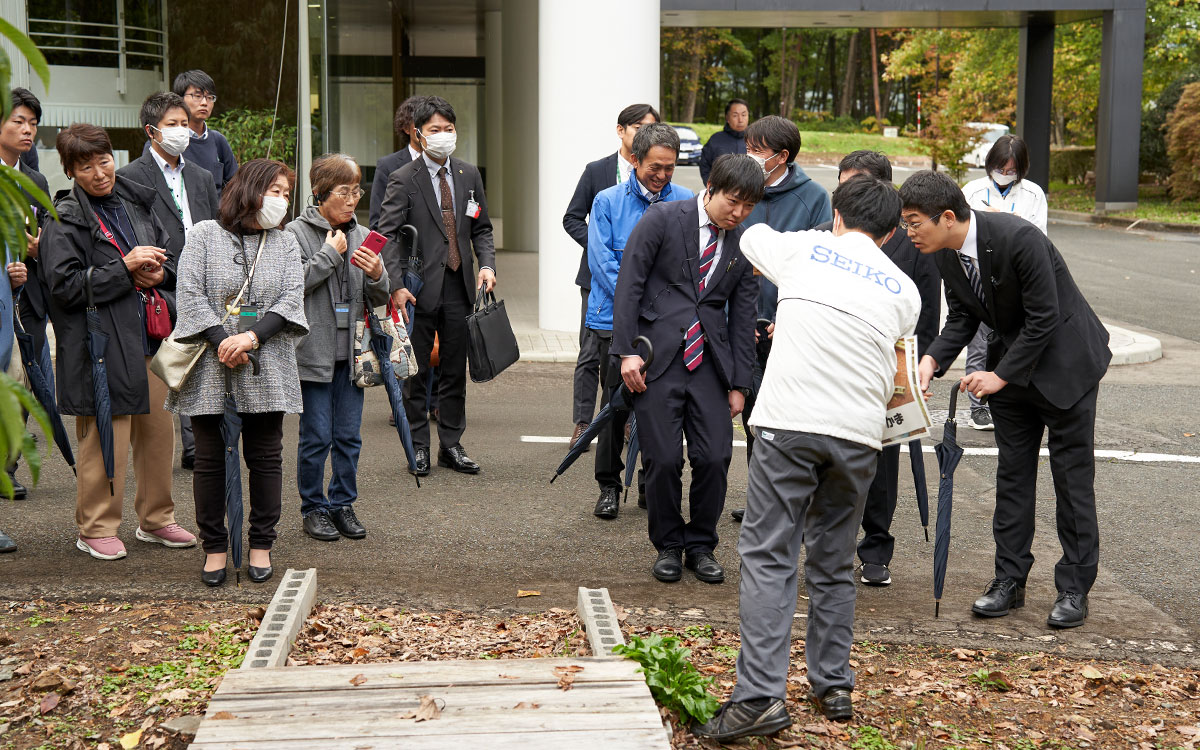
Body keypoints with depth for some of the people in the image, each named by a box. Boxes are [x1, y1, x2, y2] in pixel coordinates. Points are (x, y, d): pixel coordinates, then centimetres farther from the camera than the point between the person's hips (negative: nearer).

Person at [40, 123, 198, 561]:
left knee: (159, 430, 13)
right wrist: (126, 267, -18)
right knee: (106, 439, -3)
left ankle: (155, 520, 29)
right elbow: (64, 286, -16)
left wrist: (157, 274, 0)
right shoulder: (65, 220, -8)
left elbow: (168, 257, 23)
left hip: (151, 338, 7)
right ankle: (96, 530, 12)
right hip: (102, 343, -7)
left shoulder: (137, 203, 11)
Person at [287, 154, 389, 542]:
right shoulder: (298, 232, -3)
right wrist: (330, 253, -12)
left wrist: (376, 275, -10)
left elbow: (379, 300, 12)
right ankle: (313, 508, 13)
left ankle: (343, 505, 20)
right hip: (314, 351, -4)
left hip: (351, 352, 4)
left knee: (349, 437, 8)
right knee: (317, 436, 0)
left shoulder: (362, 236, 11)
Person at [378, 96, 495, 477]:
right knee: (416, 371, 3)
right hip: (420, 288, -4)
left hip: (459, 287, 4)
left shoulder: (469, 175, 10)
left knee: (455, 371, 10)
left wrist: (487, 263, -3)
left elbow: (481, 228, 15)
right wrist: (396, 285, -19)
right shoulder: (403, 180, -5)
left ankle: (451, 445, 19)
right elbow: (387, 235, -9)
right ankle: (418, 447, 13)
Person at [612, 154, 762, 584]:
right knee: (663, 459, -5)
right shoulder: (663, 219, -3)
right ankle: (668, 546, 16)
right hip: (657, 356, -3)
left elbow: (742, 317, 12)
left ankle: (701, 546, 16)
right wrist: (627, 351, -11)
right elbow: (629, 285, -5)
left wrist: (739, 383, 9)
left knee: (715, 457, -4)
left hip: (709, 360, 3)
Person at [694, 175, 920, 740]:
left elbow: (752, 235, 33)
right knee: (833, 561, 16)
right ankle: (833, 687, 22)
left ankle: (760, 696, -13)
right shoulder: (904, 291, 16)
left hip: (790, 422, -3)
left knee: (768, 556, -4)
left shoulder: (804, 248, 12)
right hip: (858, 433, 3)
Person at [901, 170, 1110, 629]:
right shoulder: (946, 255, -7)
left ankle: (1074, 588, 8)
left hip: (1066, 358, -7)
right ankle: (1009, 579, 15)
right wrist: (933, 360, -16)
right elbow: (962, 318, 2)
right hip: (1011, 361, 7)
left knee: (1073, 475, 0)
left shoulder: (1018, 238, -30)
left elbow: (1044, 319, -25)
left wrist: (1001, 375, -21)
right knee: (1013, 473, 8)